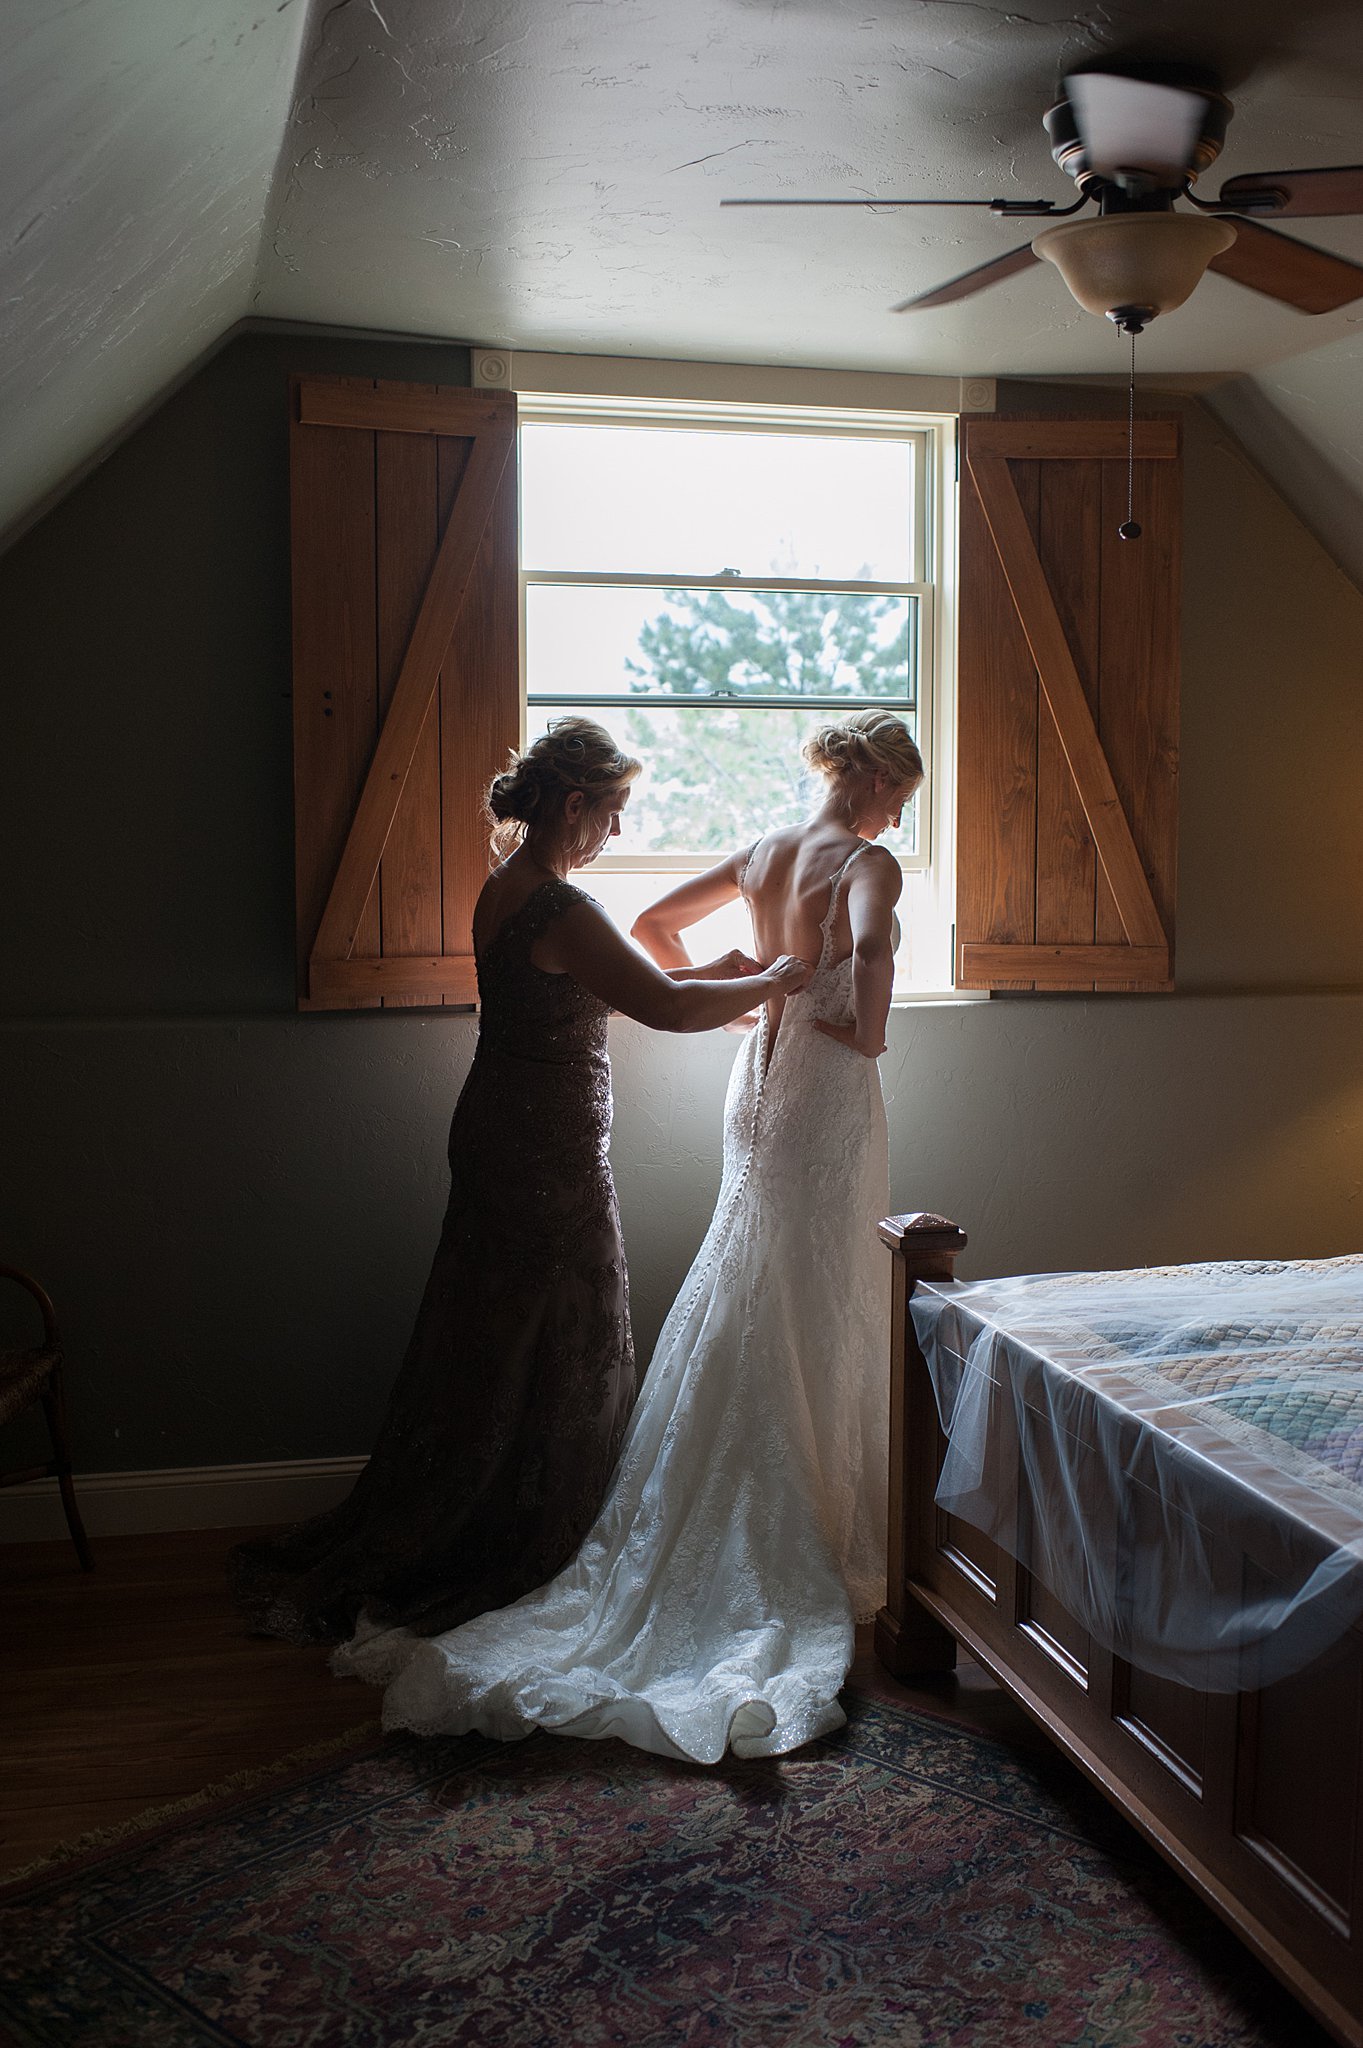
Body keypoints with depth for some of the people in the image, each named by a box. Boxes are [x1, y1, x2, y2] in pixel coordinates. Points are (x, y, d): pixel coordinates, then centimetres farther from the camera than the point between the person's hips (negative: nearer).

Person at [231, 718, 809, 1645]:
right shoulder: (559, 908, -24)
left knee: (489, 1343, 19)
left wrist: (712, 973, 12)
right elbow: (669, 1009, -27)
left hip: (498, 1133, 10)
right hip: (549, 1155, -10)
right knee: (553, 1358, 6)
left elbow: (591, 991, 17)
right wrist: (773, 982, -11)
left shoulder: (506, 884, 7)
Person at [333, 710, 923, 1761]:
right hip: (830, 1093, -7)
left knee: (736, 1312, 13)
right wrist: (867, 1030, -18)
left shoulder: (765, 850, 8)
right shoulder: (869, 862, -14)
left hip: (761, 1076, 7)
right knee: (819, 1321, 1)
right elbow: (869, 948, -36)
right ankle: (819, 1546, 10)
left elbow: (653, 921, 15)